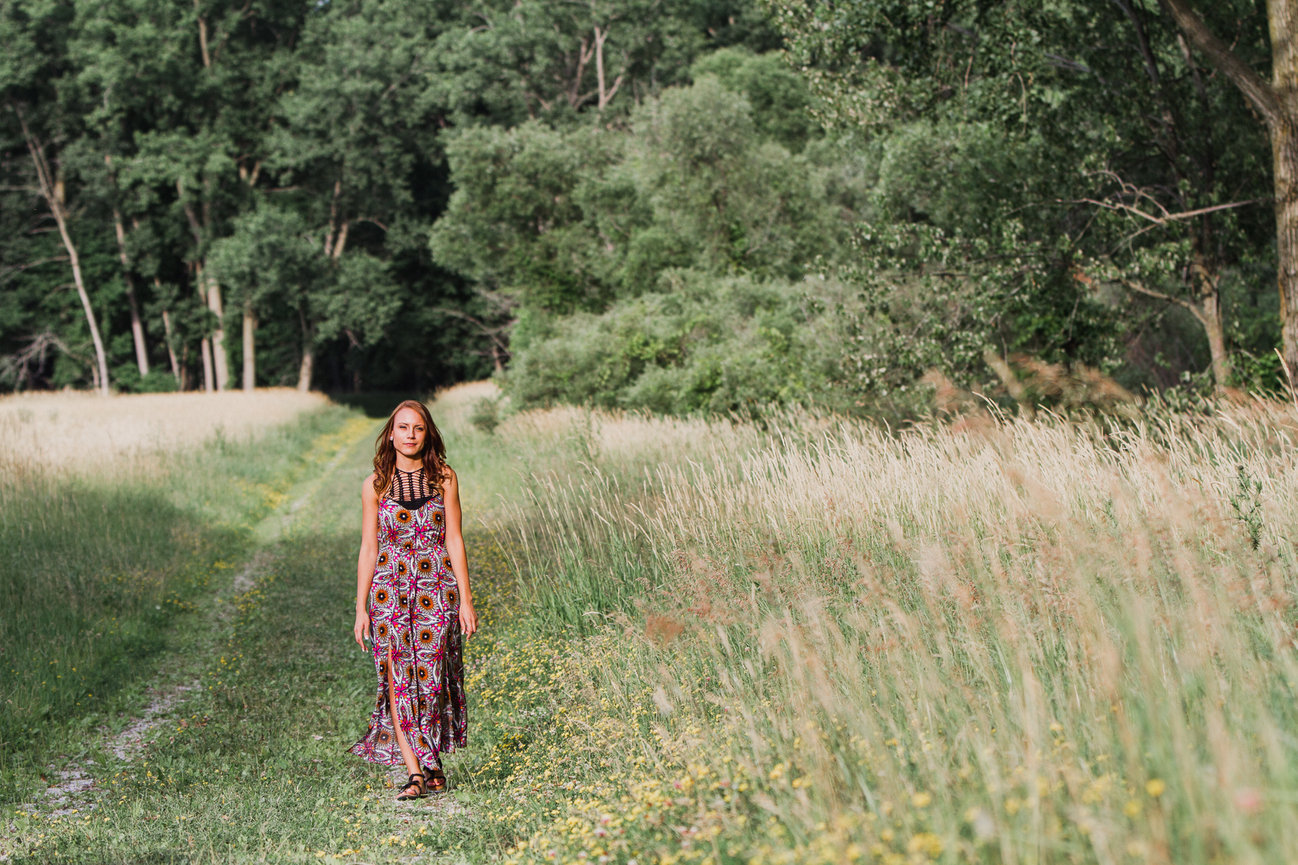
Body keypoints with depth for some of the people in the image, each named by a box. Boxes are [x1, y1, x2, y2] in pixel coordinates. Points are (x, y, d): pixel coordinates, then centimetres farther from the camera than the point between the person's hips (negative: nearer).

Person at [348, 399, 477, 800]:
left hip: (437, 589, 0)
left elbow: (454, 540, 3)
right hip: (390, 589, 0)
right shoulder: (375, 485, 3)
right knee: (398, 679, -9)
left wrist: (465, 598, -1)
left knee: (432, 677, 0)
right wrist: (361, 608, 2)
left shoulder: (444, 478, 3)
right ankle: (415, 771, -9)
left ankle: (434, 762, 16)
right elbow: (368, 548, 5)